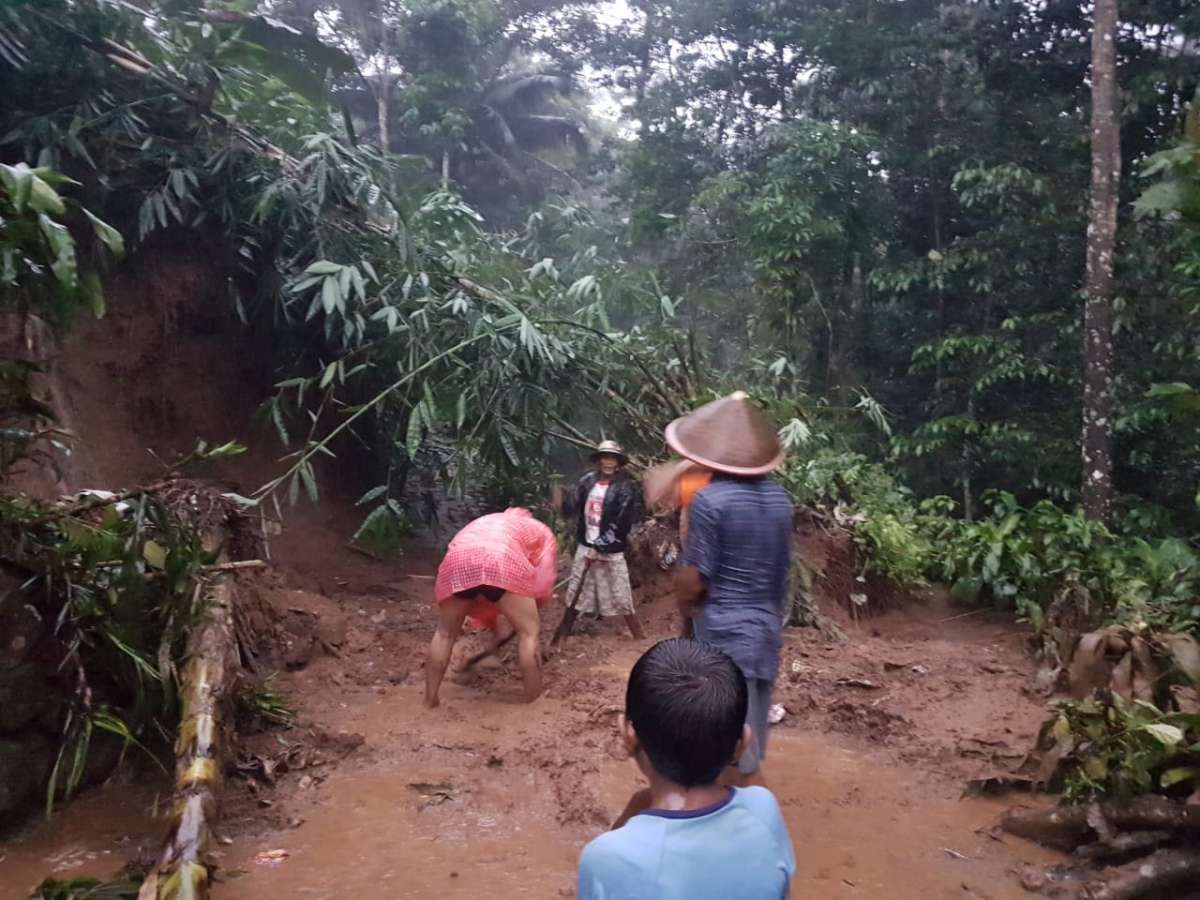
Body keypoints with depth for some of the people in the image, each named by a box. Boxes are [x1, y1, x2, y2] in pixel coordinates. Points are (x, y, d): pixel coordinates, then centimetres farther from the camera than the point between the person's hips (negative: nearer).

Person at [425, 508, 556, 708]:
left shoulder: (485, 524, 45)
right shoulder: (542, 532, 33)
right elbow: (542, 586, 22)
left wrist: (490, 622, 52)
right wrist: (530, 609, 39)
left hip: (457, 560, 4)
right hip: (502, 560, -4)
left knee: (445, 633, 23)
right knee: (528, 632, 12)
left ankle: (430, 699, 27)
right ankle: (533, 703, 16)